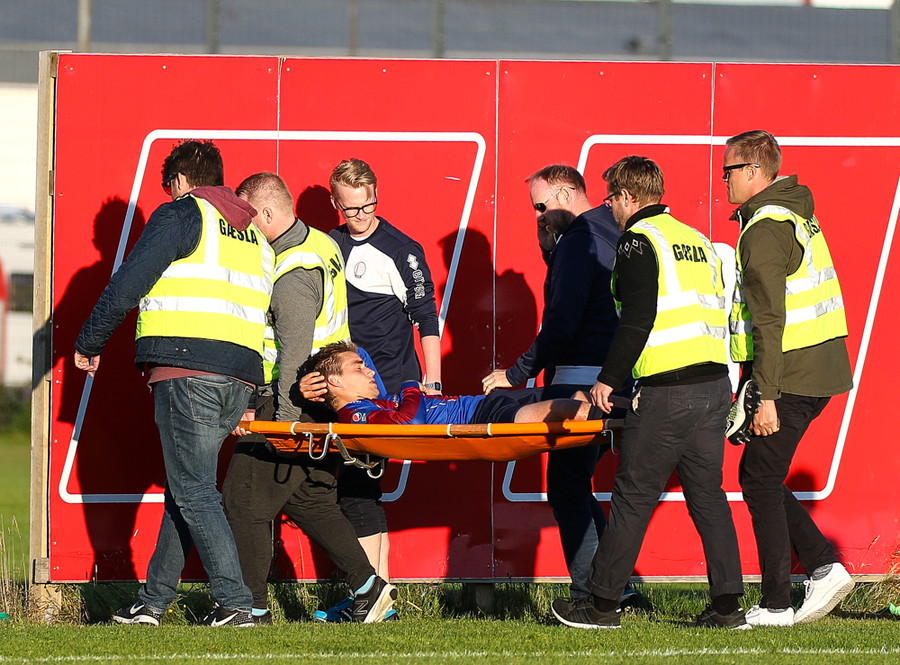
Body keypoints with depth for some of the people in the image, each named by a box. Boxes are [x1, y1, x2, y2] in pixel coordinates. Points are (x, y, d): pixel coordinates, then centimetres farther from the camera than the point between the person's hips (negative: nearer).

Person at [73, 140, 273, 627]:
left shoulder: (181, 216, 0)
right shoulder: (254, 235, 22)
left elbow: (128, 284, -6)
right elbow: (267, 310, 22)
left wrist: (88, 343, 4)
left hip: (187, 370, -7)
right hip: (240, 377, 7)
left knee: (193, 492, -7)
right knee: (183, 488, 15)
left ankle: (234, 604, -16)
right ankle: (153, 602, 19)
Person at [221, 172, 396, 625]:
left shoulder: (293, 275, -22)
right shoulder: (322, 244, 10)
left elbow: (295, 355, -25)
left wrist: (285, 420, -24)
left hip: (291, 402, -10)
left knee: (244, 498, -3)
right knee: (308, 499, 17)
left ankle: (252, 608, 0)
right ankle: (368, 588, 15)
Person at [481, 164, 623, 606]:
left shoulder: (579, 240, -11)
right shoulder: (612, 235, 19)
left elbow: (563, 321, -18)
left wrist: (518, 373, -13)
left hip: (582, 380, -10)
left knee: (567, 488, -6)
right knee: (574, 485, 17)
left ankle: (589, 596, -9)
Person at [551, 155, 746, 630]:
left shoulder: (638, 240, -5)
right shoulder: (697, 240, 20)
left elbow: (637, 320, -15)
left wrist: (608, 380, -8)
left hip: (667, 390, -7)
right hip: (715, 386, 7)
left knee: (634, 497, -1)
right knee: (707, 494, 10)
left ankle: (603, 604, 4)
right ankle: (727, 606, 5)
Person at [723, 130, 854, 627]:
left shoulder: (764, 231, -16)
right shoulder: (798, 214, 15)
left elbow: (769, 320, -21)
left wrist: (766, 395, -21)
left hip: (792, 375, -10)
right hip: (822, 370, 10)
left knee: (760, 481, -2)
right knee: (760, 477, 15)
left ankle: (776, 605, 0)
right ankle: (824, 567, 7)